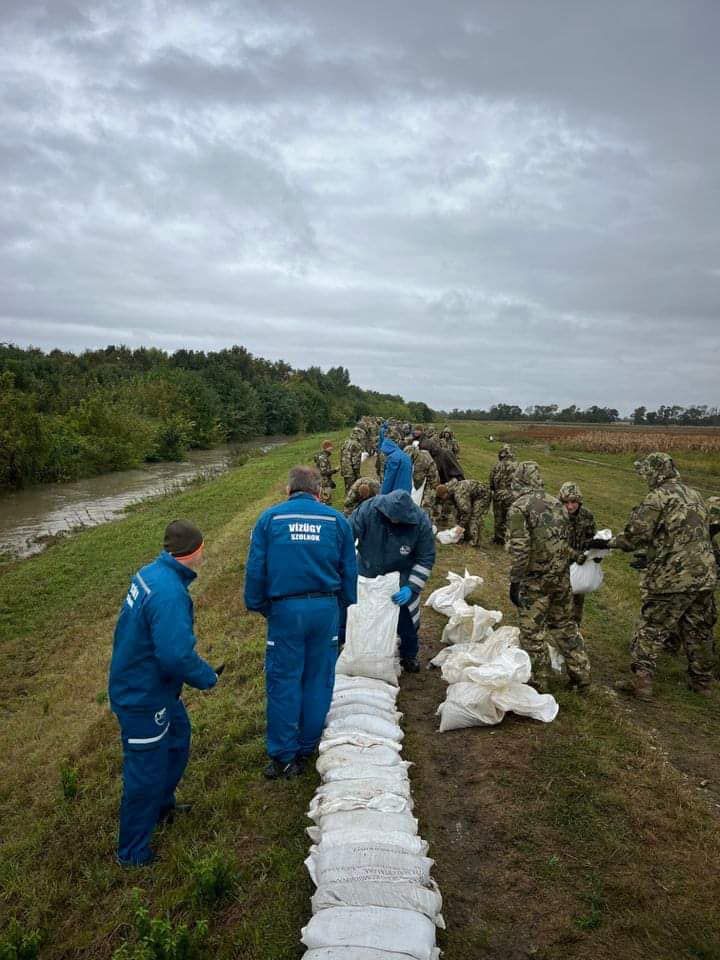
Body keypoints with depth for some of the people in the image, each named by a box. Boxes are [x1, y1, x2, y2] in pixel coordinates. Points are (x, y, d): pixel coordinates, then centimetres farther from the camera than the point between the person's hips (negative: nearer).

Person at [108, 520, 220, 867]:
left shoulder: (151, 572, -3)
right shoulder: (170, 594, -33)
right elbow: (177, 656, -35)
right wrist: (207, 677, -16)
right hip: (143, 699, -10)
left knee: (178, 739, 28)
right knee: (146, 773, 7)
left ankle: (162, 804, 50)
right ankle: (133, 853, 26)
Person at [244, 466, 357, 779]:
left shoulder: (270, 518, 2)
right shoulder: (336, 519, 6)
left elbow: (255, 568, 0)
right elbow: (349, 568, 10)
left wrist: (257, 605, 11)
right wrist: (346, 602, 21)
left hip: (285, 609, -1)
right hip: (325, 608, 2)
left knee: (283, 681, 8)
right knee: (319, 679, 13)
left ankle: (284, 757, 16)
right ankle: (307, 749, 25)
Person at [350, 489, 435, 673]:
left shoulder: (421, 522, -26)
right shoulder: (368, 510, -28)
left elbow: (426, 559, -16)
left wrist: (412, 588, -24)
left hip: (401, 581, 0)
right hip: (367, 576, 0)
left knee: (406, 621, 12)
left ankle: (409, 656, 39)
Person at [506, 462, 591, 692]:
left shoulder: (519, 508, -14)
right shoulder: (556, 503, 8)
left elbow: (519, 549, -19)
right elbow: (566, 540, 15)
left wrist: (514, 581, -12)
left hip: (535, 580, -7)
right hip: (562, 576, 7)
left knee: (532, 632, 6)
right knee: (565, 624, 21)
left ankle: (538, 682, 16)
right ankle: (581, 675, 29)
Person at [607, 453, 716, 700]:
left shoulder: (658, 497, -12)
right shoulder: (695, 495, 13)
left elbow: (635, 536, -16)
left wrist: (607, 543, 1)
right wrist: (652, 557, 23)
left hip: (673, 578, -7)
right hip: (705, 575, 7)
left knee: (651, 629, 2)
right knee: (699, 630, 19)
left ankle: (642, 681, 1)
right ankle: (701, 681, 30)